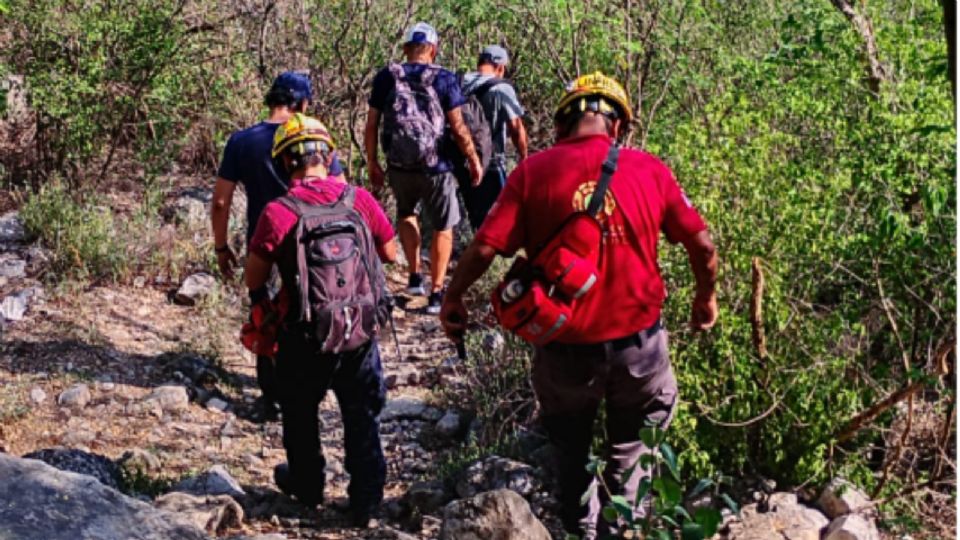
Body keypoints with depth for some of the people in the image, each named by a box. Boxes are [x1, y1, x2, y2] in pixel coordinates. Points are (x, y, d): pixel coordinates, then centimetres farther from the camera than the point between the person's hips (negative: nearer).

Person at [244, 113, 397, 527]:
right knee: (363, 417, 15)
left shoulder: (277, 213, -17)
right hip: (361, 331, 2)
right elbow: (390, 253, 6)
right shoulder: (360, 200, -8)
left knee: (300, 413, 22)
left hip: (306, 337, -2)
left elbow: (253, 281, -8)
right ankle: (366, 501, 21)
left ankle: (307, 486, 40)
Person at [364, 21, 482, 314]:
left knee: (406, 213, 30)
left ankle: (414, 277, 22)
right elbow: (458, 128, -9)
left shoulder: (386, 77, -1)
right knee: (443, 227, 14)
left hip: (399, 167, 3)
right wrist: (474, 161, 3)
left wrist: (372, 163, 12)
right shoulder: (443, 79, -8)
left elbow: (371, 125, 1)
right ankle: (436, 293, 15)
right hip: (435, 168, -2)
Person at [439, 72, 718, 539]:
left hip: (567, 347, 0)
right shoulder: (648, 168, -5)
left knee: (573, 453, 25)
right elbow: (702, 245, -1)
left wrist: (453, 299, 5)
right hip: (638, 344, 1)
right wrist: (706, 298, 17)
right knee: (629, 453, 22)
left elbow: (484, 247, -12)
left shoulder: (533, 172, -9)